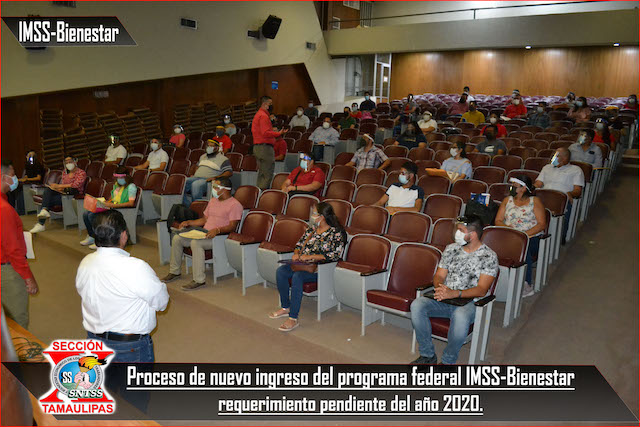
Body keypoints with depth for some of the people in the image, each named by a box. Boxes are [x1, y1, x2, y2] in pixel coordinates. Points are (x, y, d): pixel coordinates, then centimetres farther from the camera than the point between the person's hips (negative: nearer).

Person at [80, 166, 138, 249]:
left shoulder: (131, 186, -10)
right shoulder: (116, 184, 17)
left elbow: (131, 203, -20)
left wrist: (114, 205, -25)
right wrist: (106, 203, 7)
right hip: (111, 207, 9)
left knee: (92, 216, -23)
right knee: (86, 214, -5)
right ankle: (91, 237, 8)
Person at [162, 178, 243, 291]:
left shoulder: (235, 205, -7)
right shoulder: (213, 200, 21)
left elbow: (232, 226, -17)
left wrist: (217, 230, -32)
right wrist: (188, 222, 13)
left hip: (219, 237, -9)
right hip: (205, 234, 9)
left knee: (196, 243, -34)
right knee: (177, 238, -3)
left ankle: (199, 280, -30)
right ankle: (175, 271, 9)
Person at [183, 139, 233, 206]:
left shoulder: (223, 159, 3)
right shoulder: (203, 156, 27)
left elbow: (229, 172, -7)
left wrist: (215, 177, -19)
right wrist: (193, 174, 15)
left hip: (208, 180, -7)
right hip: (196, 178, 7)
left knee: (196, 184, -37)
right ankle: (187, 207, -21)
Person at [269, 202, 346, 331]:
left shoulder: (336, 233, -8)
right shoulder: (312, 228, 14)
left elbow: (335, 255, -17)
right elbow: (300, 243, 22)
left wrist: (310, 256, -19)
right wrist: (296, 253, -2)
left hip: (320, 268, -7)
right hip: (303, 264, 7)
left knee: (297, 277, -33)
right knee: (281, 271, -14)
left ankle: (293, 319, -29)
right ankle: (285, 308, -2)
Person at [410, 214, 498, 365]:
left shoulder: (489, 256, -3)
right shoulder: (451, 248, 13)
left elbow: (481, 290, -11)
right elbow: (439, 275, 12)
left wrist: (455, 293, -25)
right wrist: (440, 287, -13)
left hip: (469, 302, -4)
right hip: (443, 299, 5)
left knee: (460, 316, -40)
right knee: (417, 305, -24)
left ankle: (448, 361, -17)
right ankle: (428, 355, -10)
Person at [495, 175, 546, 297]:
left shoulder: (535, 201, 5)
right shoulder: (507, 200, 16)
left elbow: (542, 224, -3)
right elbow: (498, 221, 11)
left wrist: (525, 234, -17)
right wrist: (507, 227, -12)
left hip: (532, 237, -2)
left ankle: (527, 285, -26)